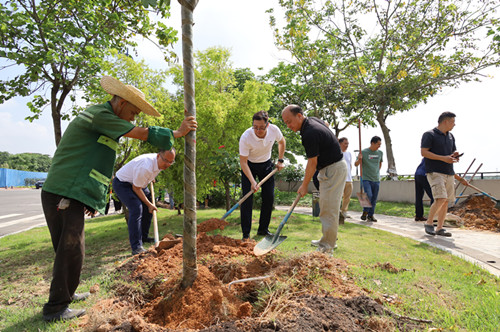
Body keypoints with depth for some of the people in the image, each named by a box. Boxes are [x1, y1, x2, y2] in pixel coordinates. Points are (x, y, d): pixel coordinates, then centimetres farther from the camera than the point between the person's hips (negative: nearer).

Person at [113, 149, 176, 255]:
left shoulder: (160, 162, -12)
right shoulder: (146, 167, -39)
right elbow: (136, 188, -26)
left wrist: (151, 178, 22)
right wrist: (149, 204, -19)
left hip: (137, 182, 9)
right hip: (122, 183, -9)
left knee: (149, 207, 10)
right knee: (136, 209, -24)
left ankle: (144, 237, 25)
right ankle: (136, 247, -21)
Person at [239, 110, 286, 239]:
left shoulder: (274, 130, -21)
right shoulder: (245, 138, -31)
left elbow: (282, 142, 4)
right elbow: (243, 162, -25)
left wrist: (280, 160, 2)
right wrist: (252, 181, -33)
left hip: (266, 164, 4)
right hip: (249, 165, -3)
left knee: (269, 197, 1)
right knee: (247, 198, -11)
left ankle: (263, 229, 16)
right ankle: (246, 234, -2)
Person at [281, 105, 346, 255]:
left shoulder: (309, 134, -26)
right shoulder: (313, 119, 4)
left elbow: (312, 163, -21)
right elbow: (326, 124, 28)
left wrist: (304, 185, -12)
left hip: (333, 170, -11)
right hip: (329, 168, 11)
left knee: (328, 209, -7)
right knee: (326, 207, 17)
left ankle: (327, 248, 1)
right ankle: (328, 240, 28)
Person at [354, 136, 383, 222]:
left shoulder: (380, 153, 8)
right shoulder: (364, 152, -5)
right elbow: (356, 164, -4)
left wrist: (377, 172, 18)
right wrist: (359, 159, -23)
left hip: (376, 179, 5)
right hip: (366, 179, -4)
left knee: (374, 199, 6)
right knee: (368, 195, -17)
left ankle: (371, 215, 18)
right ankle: (365, 212, 4)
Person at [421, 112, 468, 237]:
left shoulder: (451, 136, 20)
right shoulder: (429, 135, -3)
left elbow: (454, 152, 27)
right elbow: (424, 152, -12)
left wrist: (455, 156, 2)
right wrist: (443, 158, -18)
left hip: (449, 173, 8)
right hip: (435, 172, -7)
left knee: (446, 202, 6)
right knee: (441, 199, -19)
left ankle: (439, 228, 13)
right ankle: (428, 223, -3)